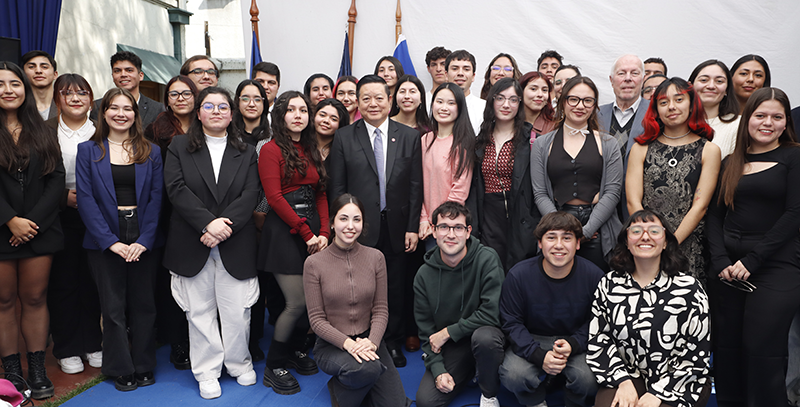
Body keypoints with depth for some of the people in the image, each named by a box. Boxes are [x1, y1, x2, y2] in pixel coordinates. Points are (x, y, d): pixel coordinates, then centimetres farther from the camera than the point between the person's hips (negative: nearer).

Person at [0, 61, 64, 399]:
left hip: (40, 229, 2)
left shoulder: (42, 131, 10)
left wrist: (32, 220, -8)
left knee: (35, 298, 6)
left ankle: (37, 369, 14)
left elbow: (57, 179, 3)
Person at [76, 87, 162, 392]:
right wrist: (110, 241, -12)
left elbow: (156, 197, 1)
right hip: (105, 240, -1)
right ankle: (121, 370, 22)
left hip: (143, 239, 1)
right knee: (113, 307, 7)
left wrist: (144, 239, -10)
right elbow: (86, 199, -3)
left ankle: (144, 367, 23)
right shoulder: (88, 150, 4)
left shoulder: (151, 152, 7)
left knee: (144, 304, 8)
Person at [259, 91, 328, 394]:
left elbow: (321, 195, 13)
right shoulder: (272, 150, -4)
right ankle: (273, 367, 11)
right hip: (284, 231, -6)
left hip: (313, 234, 6)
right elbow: (275, 197, -12)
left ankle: (295, 351, 29)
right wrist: (306, 232, -13)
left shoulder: (312, 150, 16)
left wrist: (323, 232, 0)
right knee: (298, 302, -8)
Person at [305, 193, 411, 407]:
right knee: (368, 368, -34)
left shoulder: (375, 257, -1)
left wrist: (372, 341, -18)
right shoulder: (314, 263, -8)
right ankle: (339, 389, 0)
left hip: (368, 340, 3)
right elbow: (317, 319, -7)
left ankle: (359, 385, 19)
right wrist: (347, 343, -22)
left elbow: (381, 309, 0)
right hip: (331, 345, -3)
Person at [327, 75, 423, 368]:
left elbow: (416, 187, 3)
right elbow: (337, 188, 1)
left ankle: (393, 344, 29)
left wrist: (413, 228, -2)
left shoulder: (410, 137, 4)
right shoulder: (344, 137, 2)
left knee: (396, 290, 12)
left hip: (397, 229, 1)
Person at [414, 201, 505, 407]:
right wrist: (438, 369, -11)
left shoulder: (487, 259, -15)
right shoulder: (424, 275, -4)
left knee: (483, 337, -38)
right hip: (449, 347, 3)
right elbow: (425, 329, 1)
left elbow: (492, 313, -21)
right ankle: (468, 371, 17)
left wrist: (448, 332, -16)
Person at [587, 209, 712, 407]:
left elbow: (697, 352, -4)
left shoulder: (689, 288, -3)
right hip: (629, 375, 2)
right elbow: (598, 339, 3)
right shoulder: (608, 285, 4)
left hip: (680, 381, -1)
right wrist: (624, 381, -9)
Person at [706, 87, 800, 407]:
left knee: (762, 350, -6)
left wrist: (752, 260, -13)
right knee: (727, 348, 7)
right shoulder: (731, 163, 14)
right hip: (726, 268, 4)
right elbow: (715, 215, 9)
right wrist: (721, 260, -6)